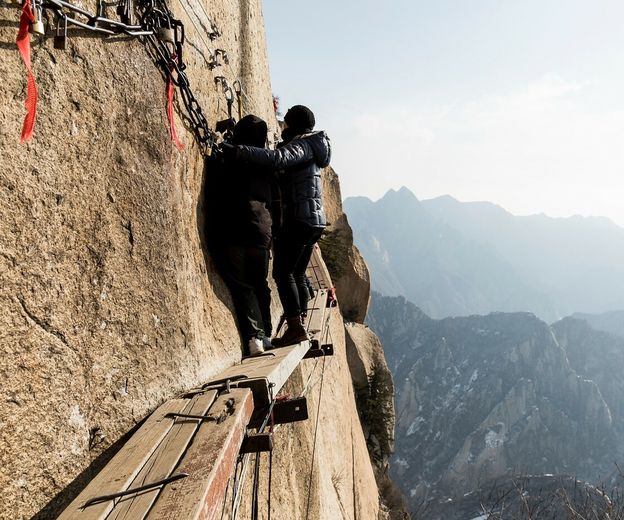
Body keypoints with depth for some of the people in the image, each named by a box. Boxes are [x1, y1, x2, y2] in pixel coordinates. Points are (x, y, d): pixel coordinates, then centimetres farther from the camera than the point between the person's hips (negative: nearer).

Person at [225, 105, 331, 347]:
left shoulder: (301, 145, -9)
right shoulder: (308, 148, 23)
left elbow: (276, 158, -30)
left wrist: (236, 151, -32)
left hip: (300, 218, -10)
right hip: (314, 220, 10)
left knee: (283, 272, -11)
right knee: (297, 274, 13)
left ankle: (295, 327, -14)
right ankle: (298, 326, 16)